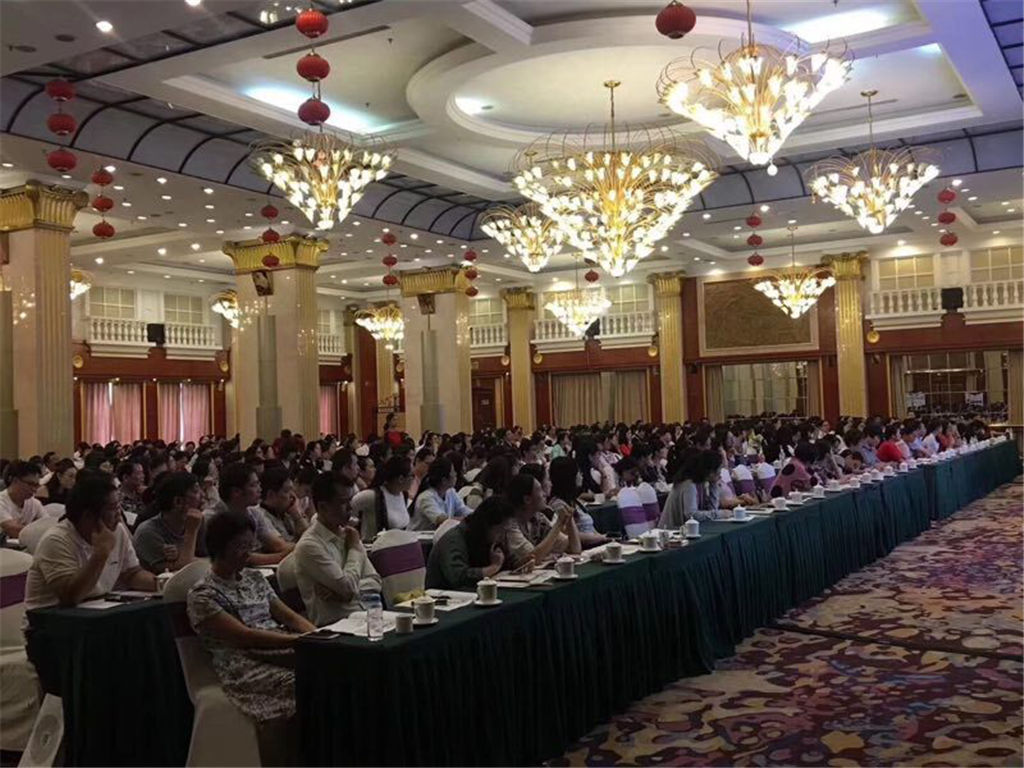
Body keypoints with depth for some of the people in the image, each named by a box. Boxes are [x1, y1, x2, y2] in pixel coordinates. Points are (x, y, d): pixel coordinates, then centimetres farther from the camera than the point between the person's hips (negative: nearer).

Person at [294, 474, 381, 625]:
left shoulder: (347, 535, 11)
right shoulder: (309, 545, -11)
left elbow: (375, 582, 7)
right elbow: (349, 588, -15)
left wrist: (343, 592, -11)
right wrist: (355, 548, -2)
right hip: (332, 624, -7)